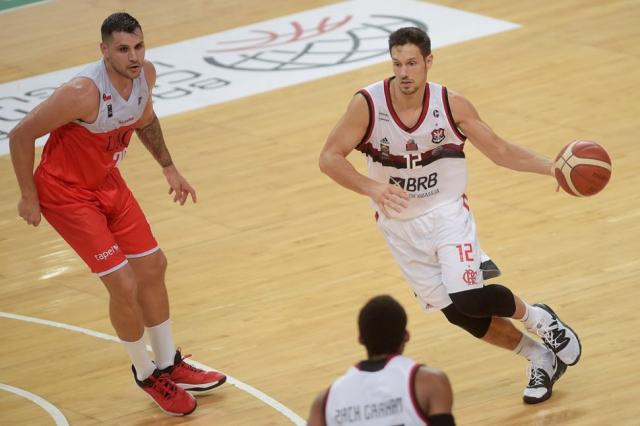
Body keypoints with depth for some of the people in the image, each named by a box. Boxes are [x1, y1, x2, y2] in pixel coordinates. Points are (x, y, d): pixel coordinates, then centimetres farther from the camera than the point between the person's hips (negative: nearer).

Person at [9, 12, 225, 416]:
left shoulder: (146, 73, -12)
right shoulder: (84, 93, -34)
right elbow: (21, 135, -24)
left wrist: (168, 167, 14)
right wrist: (28, 195, -15)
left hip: (108, 182, 8)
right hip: (67, 193, -8)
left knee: (153, 266, 16)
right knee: (124, 285, -9)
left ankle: (169, 365, 35)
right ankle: (146, 373, 15)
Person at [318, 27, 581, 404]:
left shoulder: (451, 105, -15)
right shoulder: (368, 104, -18)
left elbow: (500, 150, -5)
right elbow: (330, 157, -19)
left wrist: (551, 167, -19)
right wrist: (372, 188, -36)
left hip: (447, 213, -2)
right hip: (400, 225, 2)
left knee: (469, 299, -23)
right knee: (461, 315, 6)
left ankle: (536, 317, 8)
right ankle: (542, 359, 27)